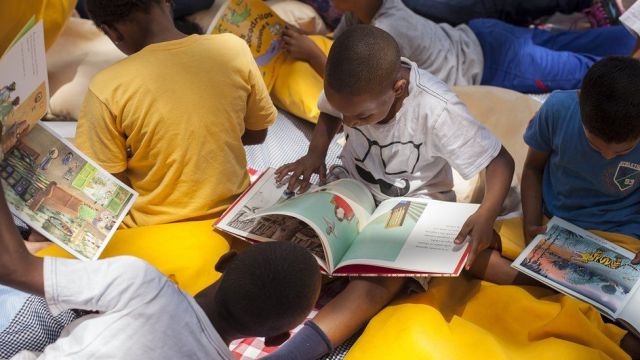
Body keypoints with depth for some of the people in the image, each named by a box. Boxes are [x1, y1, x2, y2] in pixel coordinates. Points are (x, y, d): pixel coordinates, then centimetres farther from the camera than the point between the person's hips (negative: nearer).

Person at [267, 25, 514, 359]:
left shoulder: (436, 110, -31)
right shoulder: (354, 87, -18)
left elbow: (501, 161, -23)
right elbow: (329, 113, 7)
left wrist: (486, 215, -39)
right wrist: (316, 152, -11)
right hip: (351, 185, 6)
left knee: (385, 275, -28)